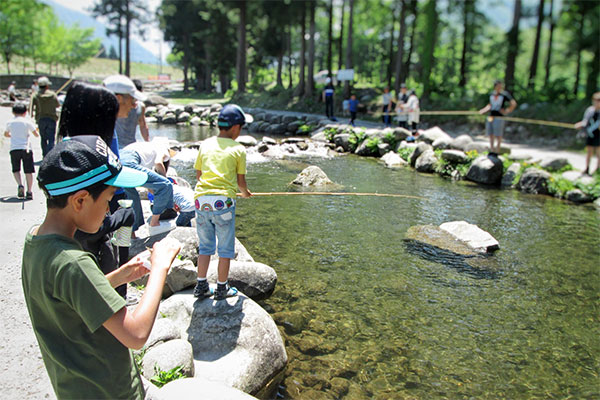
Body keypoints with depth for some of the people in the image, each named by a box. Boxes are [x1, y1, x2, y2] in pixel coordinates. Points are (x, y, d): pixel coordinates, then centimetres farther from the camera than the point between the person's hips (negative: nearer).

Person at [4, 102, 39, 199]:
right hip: (26, 148, -2)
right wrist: (36, 129, 24)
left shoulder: (10, 122, 9)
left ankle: (19, 184, -10)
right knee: (28, 171, 3)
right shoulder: (27, 122, 1)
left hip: (14, 149, 2)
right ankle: (29, 192, -3)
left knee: (16, 170, 15)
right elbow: (36, 134, 2)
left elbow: (6, 134, 26)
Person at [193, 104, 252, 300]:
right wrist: (245, 192, 28)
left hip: (201, 199, 4)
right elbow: (240, 181, 6)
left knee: (205, 246, 18)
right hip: (223, 201, -4)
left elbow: (198, 174, 17)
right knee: (226, 248, 11)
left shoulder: (205, 144, 12)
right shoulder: (238, 149, 1)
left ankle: (201, 286, 22)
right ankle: (222, 288, 19)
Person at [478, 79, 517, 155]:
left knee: (498, 135, -2)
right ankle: (492, 150, 20)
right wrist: (483, 110, 20)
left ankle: (497, 151, 7)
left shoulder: (505, 94, -5)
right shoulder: (492, 94, 12)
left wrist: (507, 111, -8)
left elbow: (513, 103, -4)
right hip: (491, 116, 6)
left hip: (499, 117, -6)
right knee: (490, 134, 9)